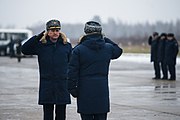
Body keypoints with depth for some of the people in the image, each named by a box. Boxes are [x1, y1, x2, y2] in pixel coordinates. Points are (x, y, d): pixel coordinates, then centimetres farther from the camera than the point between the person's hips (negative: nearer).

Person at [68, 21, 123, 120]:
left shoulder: (79, 49, -6)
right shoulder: (108, 48, 1)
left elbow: (72, 71, -6)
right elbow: (118, 51, 26)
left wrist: (72, 89, 2)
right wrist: (104, 39, 19)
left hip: (85, 92, -2)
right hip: (102, 91, 2)